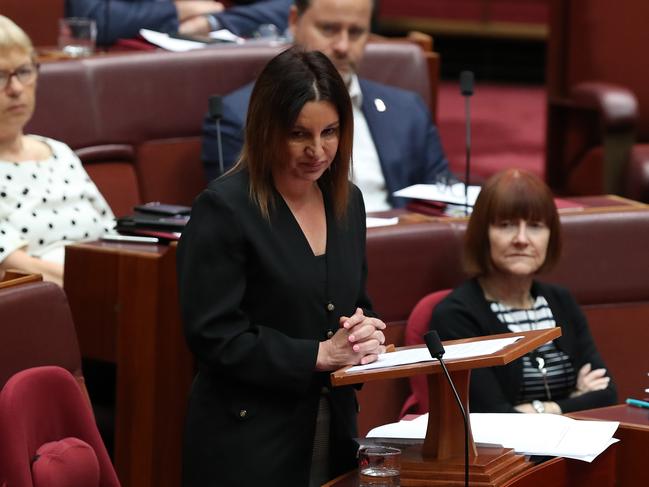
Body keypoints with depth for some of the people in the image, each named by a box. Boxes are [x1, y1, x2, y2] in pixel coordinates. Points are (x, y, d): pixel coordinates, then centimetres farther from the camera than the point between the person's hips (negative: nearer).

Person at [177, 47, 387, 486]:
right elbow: (214, 336, -16)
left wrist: (366, 333, -5)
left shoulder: (347, 202, 9)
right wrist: (320, 355, -17)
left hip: (333, 436, 6)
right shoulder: (223, 210, -11)